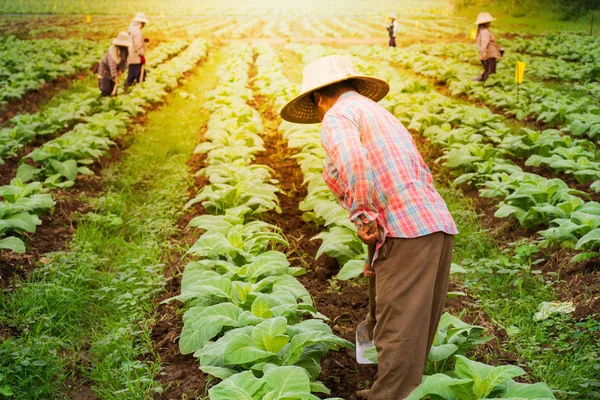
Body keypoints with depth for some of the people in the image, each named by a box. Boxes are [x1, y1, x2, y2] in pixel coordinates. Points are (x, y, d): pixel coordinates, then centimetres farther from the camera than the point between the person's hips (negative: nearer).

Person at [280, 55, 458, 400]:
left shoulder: (338, 116, 0)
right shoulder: (380, 113, 27)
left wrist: (362, 216, -13)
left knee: (397, 330, -4)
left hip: (408, 232, -10)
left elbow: (353, 162, -24)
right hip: (438, 226, 10)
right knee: (418, 326, 18)